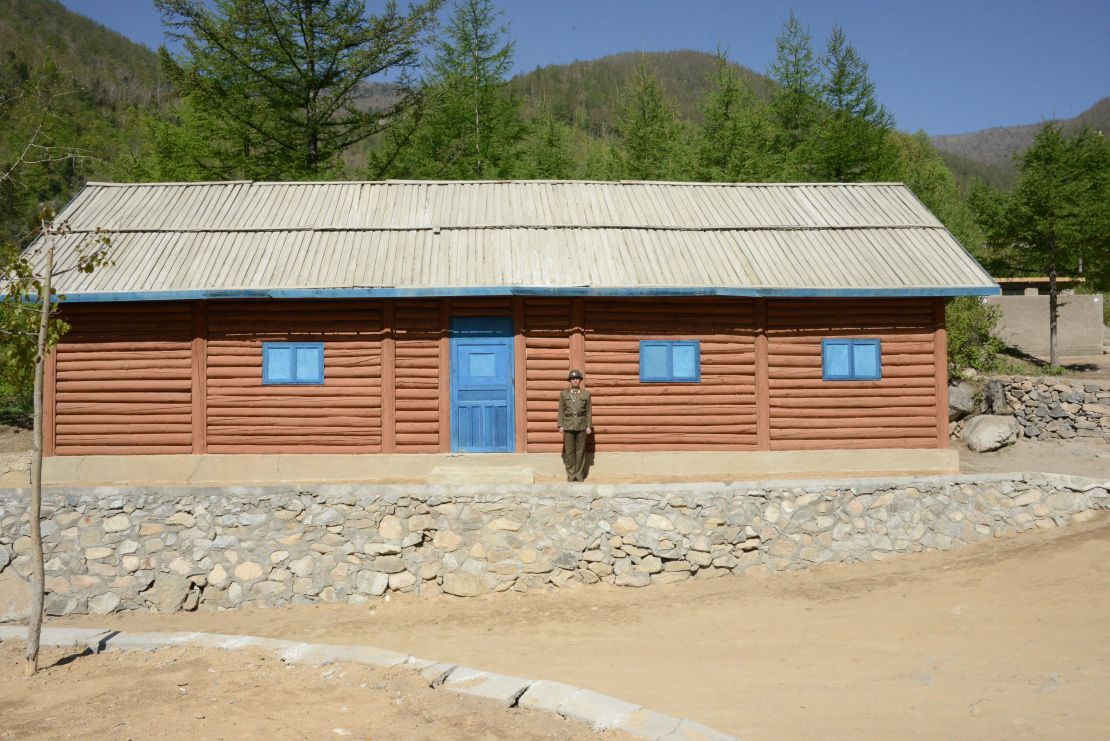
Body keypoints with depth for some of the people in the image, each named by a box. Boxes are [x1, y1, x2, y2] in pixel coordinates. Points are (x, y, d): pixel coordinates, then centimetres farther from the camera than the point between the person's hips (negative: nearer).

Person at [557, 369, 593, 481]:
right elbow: (561, 410, 5)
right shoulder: (564, 393, 7)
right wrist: (560, 425, -2)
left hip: (581, 425, 0)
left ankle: (579, 475, 8)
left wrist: (589, 426, -2)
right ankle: (571, 475, 8)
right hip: (568, 425, 0)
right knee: (569, 451, -1)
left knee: (580, 451, 1)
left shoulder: (586, 394, 5)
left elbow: (589, 411, 4)